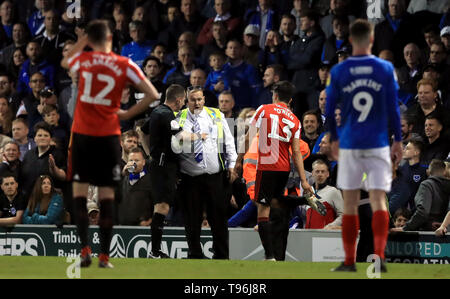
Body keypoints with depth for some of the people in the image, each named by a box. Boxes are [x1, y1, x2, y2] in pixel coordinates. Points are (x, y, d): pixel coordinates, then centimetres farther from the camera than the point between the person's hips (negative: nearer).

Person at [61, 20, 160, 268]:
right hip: (109, 136, 0)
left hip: (83, 135, 0)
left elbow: (65, 62, 25)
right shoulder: (125, 66, -1)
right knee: (107, 194, 4)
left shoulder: (83, 60, 1)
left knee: (80, 191, 6)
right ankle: (104, 255, 3)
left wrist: (83, 40, 27)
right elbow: (152, 95, -5)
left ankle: (85, 248, -7)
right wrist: (128, 114, 4)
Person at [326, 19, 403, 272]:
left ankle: (350, 261, 10)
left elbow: (329, 110, 5)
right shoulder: (385, 69, -1)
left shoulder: (338, 72, 0)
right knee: (379, 201, -1)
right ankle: (379, 256, -16)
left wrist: (334, 139, 19)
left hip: (349, 145, 0)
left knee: (350, 203, 8)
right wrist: (398, 141, 10)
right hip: (378, 144, 0)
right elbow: (394, 108, 1)